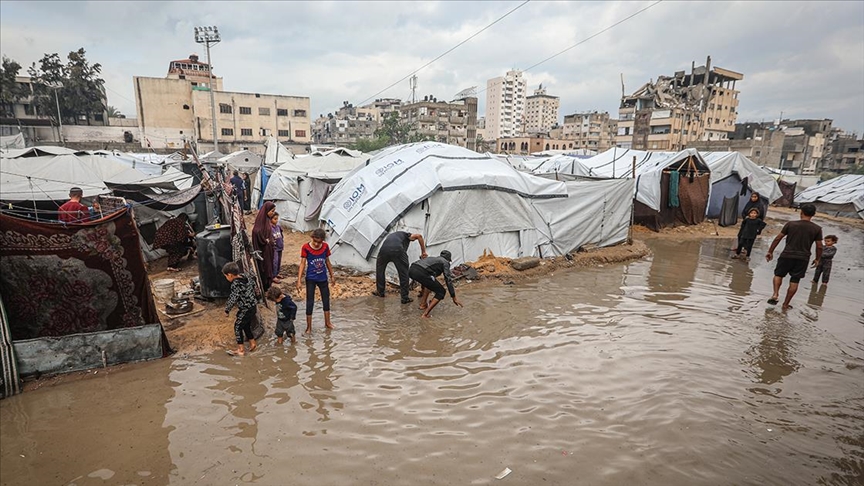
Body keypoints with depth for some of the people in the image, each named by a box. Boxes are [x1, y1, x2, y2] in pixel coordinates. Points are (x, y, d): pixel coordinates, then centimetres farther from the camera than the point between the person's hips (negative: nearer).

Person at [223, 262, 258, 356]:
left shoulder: (235, 284, -24)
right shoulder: (245, 276, -1)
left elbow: (233, 299, -21)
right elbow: (253, 284, 15)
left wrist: (227, 310, -6)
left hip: (245, 310, -8)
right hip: (253, 306, 8)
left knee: (238, 327, 8)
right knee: (247, 325, 23)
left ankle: (241, 349, 14)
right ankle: (252, 343, 33)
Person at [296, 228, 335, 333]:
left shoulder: (325, 246, -8)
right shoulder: (306, 247, -17)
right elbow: (302, 263, -15)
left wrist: (332, 275, 11)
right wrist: (299, 281, -18)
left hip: (323, 278, 3)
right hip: (311, 279, -3)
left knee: (326, 299, 15)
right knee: (310, 302, 3)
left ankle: (327, 322, 34)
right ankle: (309, 327, 17)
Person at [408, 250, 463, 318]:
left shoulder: (433, 259, 38)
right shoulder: (445, 262, 18)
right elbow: (448, 280, 8)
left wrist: (422, 291, 61)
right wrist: (454, 298, 10)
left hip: (411, 270, 8)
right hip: (421, 272, -8)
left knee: (429, 282, 38)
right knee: (441, 292, 9)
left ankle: (423, 304, 33)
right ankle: (426, 313, 2)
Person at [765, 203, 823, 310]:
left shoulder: (790, 224, -3)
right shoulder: (817, 229, -1)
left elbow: (778, 239, -1)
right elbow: (819, 246, 2)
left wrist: (770, 251, 8)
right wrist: (817, 259, 16)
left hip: (787, 255, -1)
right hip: (803, 258, 1)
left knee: (778, 274, 18)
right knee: (794, 281, 8)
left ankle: (775, 293, -4)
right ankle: (785, 304, 12)